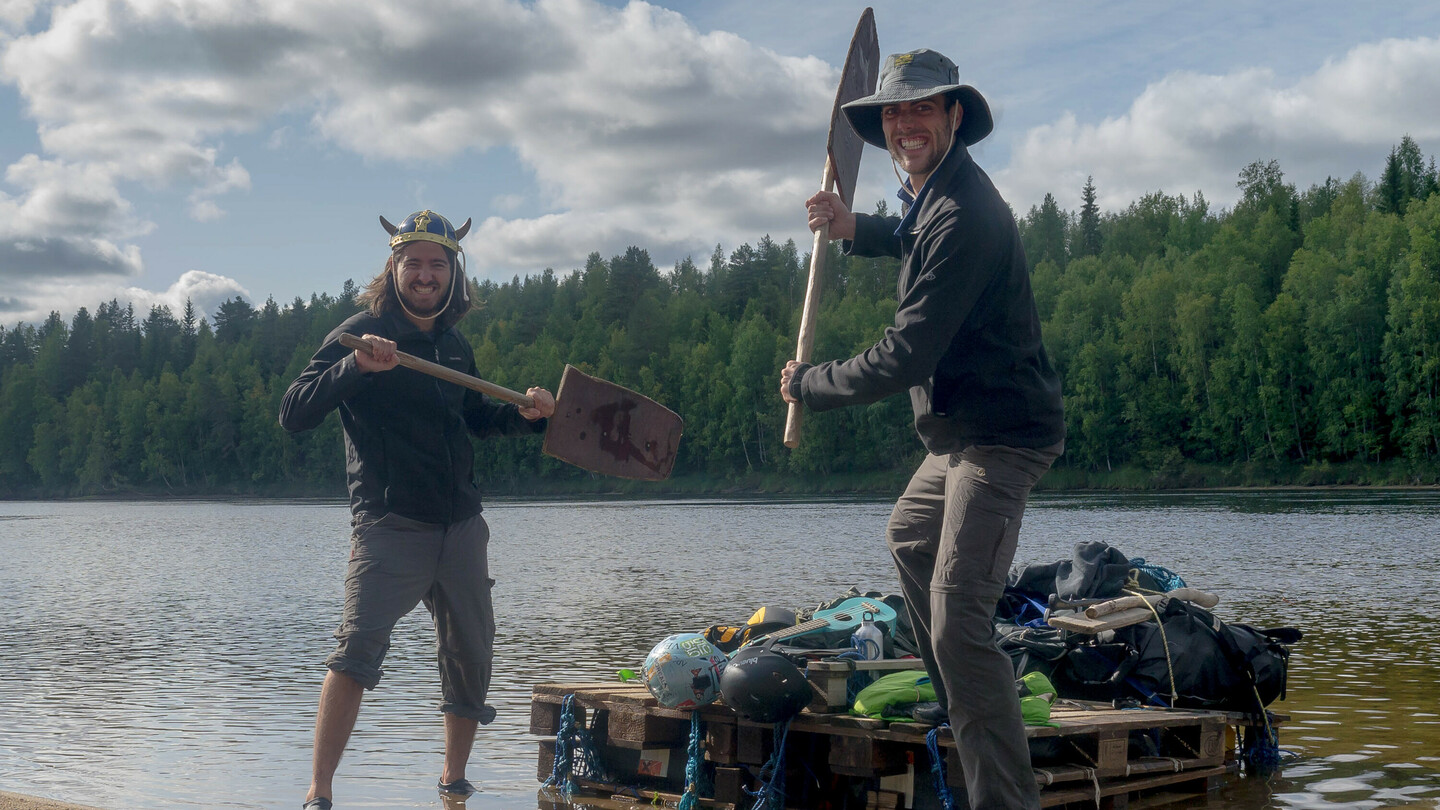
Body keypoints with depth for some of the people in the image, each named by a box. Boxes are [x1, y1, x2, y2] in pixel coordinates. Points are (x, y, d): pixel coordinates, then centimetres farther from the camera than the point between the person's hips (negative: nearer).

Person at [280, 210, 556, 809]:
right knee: (359, 647, -21)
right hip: (388, 524, -6)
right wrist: (356, 366, -28)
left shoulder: (454, 345, 13)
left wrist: (523, 416, 11)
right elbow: (293, 414, -15)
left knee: (471, 657, 12)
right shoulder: (362, 333, -6)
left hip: (461, 525, 6)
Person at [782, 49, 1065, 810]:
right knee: (909, 536, 32)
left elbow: (904, 359, -25)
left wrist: (806, 384, -9)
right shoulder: (930, 192, 10)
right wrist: (854, 227, 13)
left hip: (998, 437, -11)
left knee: (958, 617, -21)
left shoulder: (964, 215, -23)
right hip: (961, 432, 12)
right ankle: (954, 701, 43)